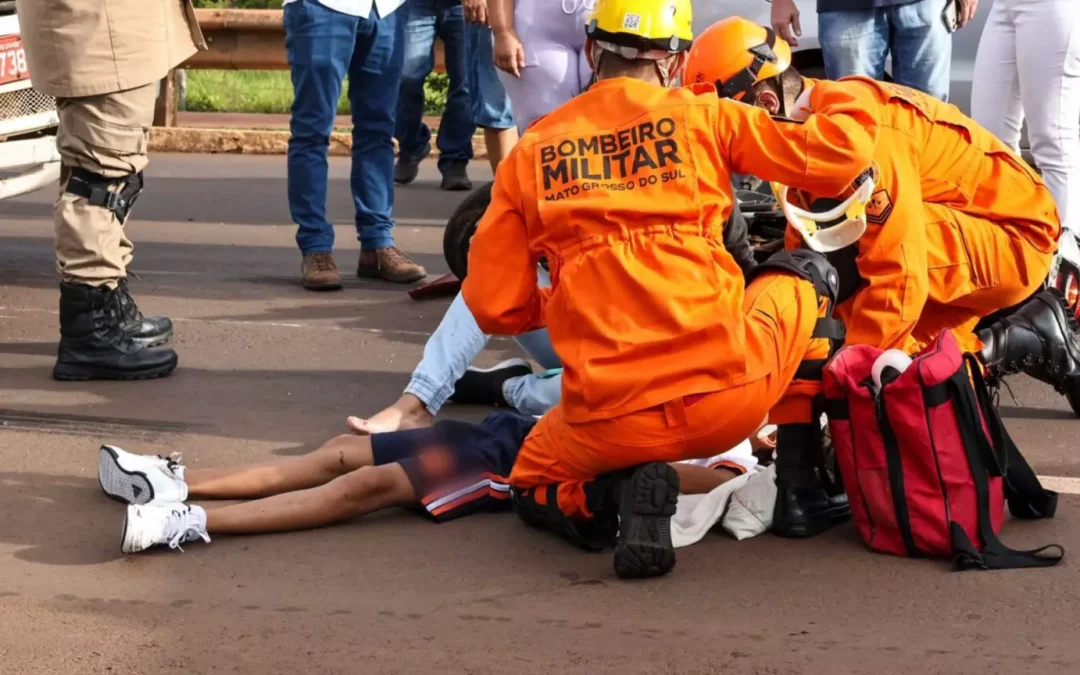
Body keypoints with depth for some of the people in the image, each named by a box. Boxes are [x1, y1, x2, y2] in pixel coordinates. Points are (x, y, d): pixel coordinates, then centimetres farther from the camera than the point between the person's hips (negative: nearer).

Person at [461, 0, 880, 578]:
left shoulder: (530, 153, 9)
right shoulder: (702, 117, 4)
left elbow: (495, 308, 8)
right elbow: (839, 153, 3)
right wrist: (835, 98, 26)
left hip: (608, 424, 0)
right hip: (730, 398, 0)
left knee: (533, 486, 32)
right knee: (803, 271, 29)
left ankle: (616, 497, -2)